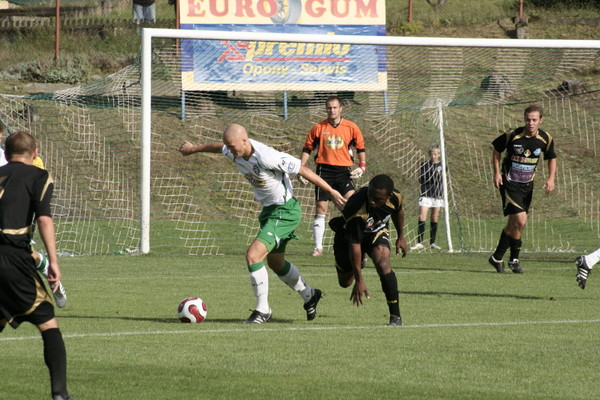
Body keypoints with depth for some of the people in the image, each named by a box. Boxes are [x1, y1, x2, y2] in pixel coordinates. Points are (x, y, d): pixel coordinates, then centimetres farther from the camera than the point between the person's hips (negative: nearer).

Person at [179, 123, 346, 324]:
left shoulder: (267, 157, -29)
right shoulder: (234, 152, -5)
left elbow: (303, 170, -23)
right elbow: (218, 147, 20)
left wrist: (331, 192, -19)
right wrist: (193, 149, 38)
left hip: (285, 211, -9)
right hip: (269, 210, 9)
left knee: (253, 255, -19)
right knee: (275, 262, 22)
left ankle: (262, 310, -5)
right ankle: (309, 296, 45)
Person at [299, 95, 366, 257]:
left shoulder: (351, 128, 3)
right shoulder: (318, 128, 4)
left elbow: (360, 147, 13)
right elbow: (307, 149, 10)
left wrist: (362, 166, 2)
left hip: (344, 170, -1)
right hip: (324, 170, 1)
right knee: (320, 209, 1)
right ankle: (318, 247, 9)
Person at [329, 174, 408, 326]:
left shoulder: (396, 198, -27)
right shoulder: (356, 210, -41)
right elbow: (354, 245, -35)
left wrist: (401, 236, 14)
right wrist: (359, 280, -33)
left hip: (377, 231, 2)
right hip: (349, 234, -2)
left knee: (383, 264, -26)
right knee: (345, 282, 11)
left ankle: (395, 316, -20)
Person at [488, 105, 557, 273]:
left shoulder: (545, 139, -6)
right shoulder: (512, 136, -16)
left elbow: (552, 158, 12)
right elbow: (496, 150, 1)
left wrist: (551, 178, -2)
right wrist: (497, 172, -7)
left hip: (527, 184, 5)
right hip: (509, 183, -5)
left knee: (513, 224, 10)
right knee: (520, 220, -17)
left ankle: (497, 257, 27)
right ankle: (514, 259, 0)